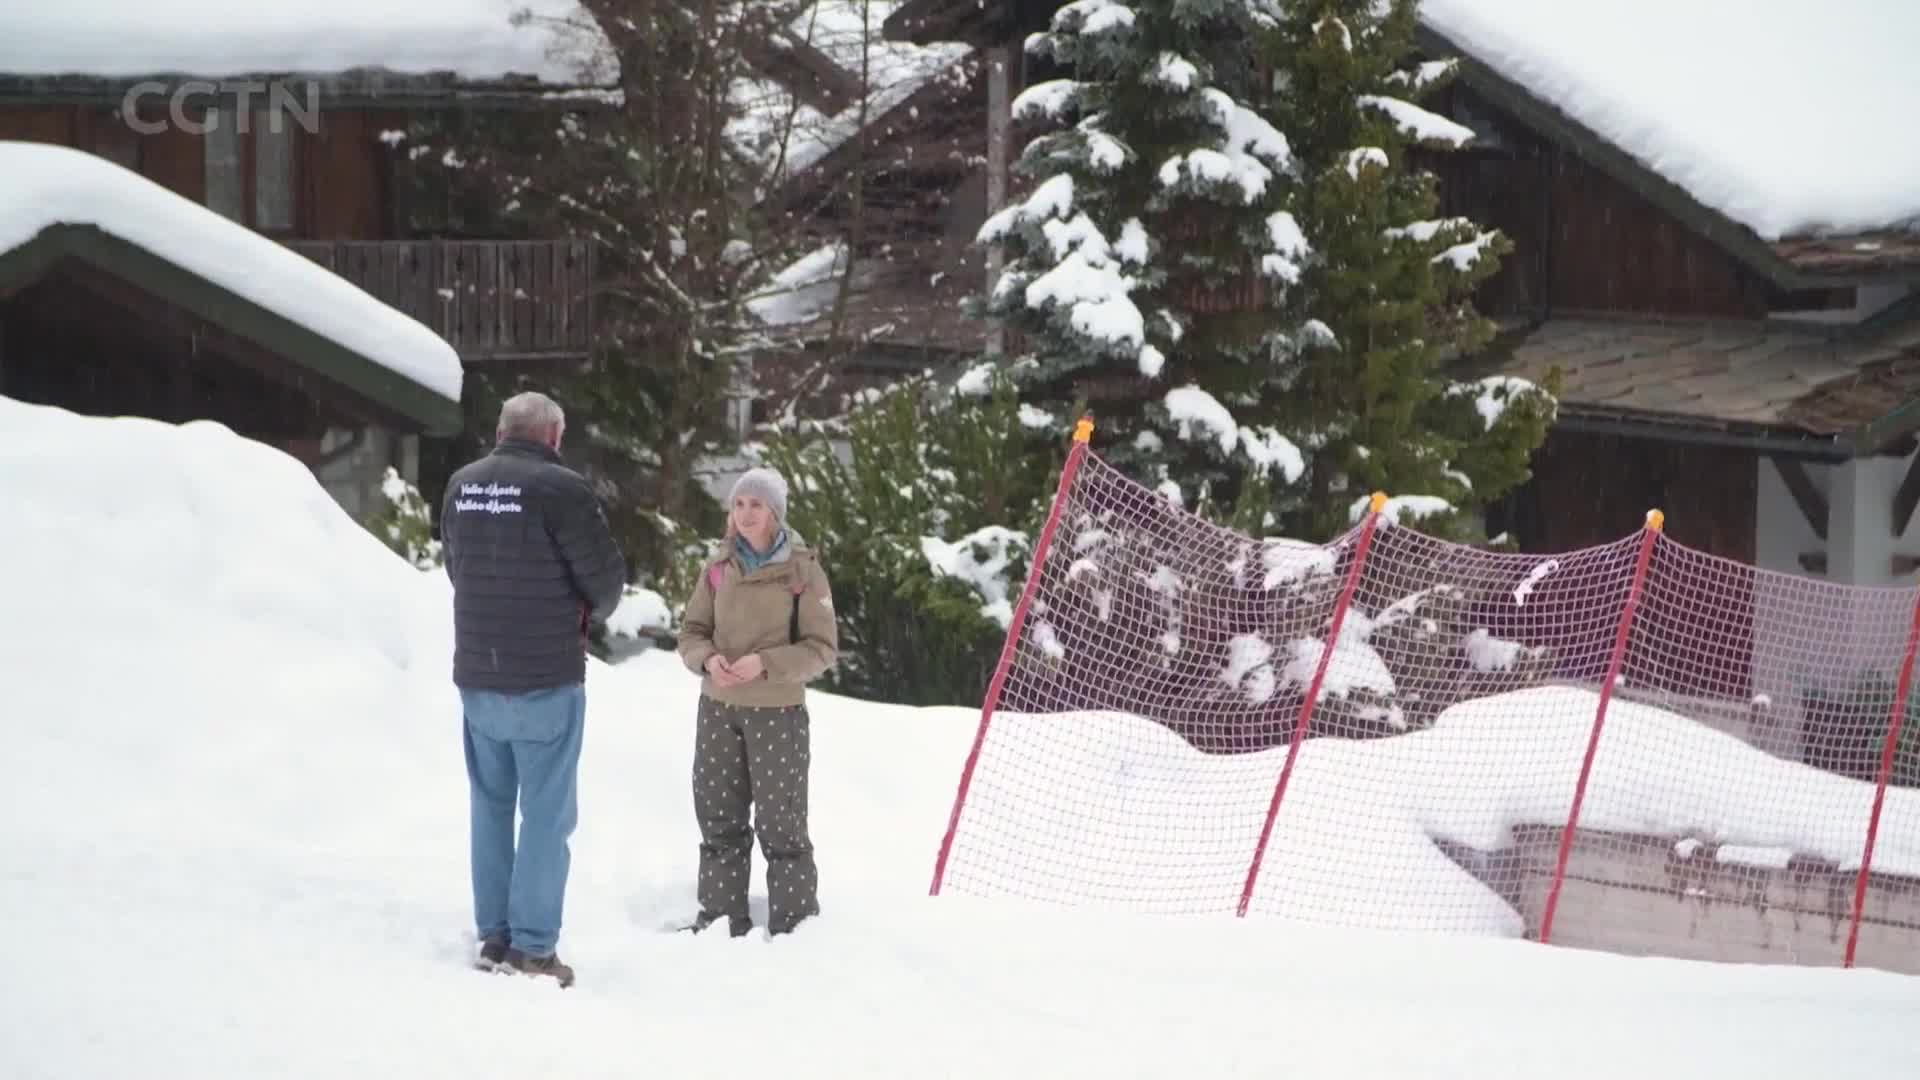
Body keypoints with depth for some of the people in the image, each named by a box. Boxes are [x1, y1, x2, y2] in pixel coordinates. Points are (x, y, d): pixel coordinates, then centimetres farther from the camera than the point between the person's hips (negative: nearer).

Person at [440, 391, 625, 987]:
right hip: (546, 678, -6)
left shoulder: (462, 485, 4)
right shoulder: (559, 488, -15)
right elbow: (606, 574, -11)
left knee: (491, 805, 16)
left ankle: (493, 936, 19)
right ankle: (532, 945, 0)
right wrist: (590, 613, 10)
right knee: (546, 813, 1)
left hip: (476, 674, 6)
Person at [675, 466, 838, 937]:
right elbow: (691, 632, 11)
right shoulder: (719, 571, 5)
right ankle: (722, 916, 20)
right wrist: (707, 659, -11)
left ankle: (795, 924, 6)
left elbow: (822, 648, -6)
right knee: (719, 819, 10)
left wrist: (765, 663, -19)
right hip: (718, 710, 4)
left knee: (781, 822, -2)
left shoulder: (803, 571, -6)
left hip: (777, 712, -4)